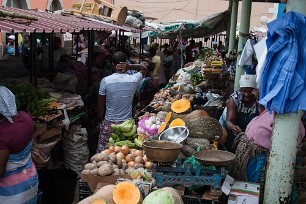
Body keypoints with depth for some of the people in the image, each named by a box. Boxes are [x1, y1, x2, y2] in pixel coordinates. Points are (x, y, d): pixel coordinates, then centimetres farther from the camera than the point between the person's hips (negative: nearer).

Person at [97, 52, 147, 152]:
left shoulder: (105, 81, -10)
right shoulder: (133, 79, -5)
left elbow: (100, 106, -3)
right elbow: (144, 68, 17)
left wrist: (101, 121, 12)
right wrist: (130, 66, -1)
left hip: (109, 124, -2)